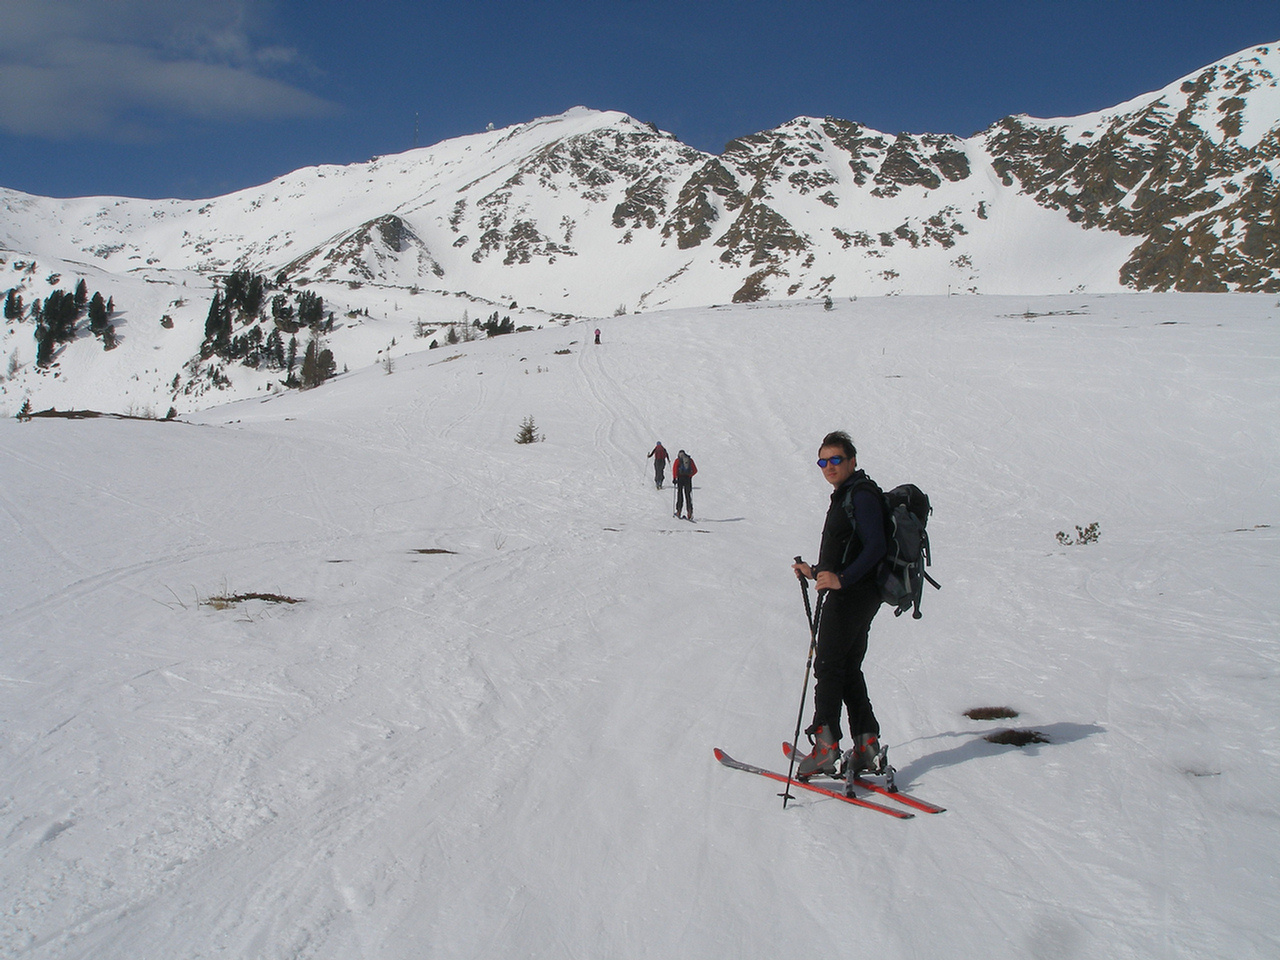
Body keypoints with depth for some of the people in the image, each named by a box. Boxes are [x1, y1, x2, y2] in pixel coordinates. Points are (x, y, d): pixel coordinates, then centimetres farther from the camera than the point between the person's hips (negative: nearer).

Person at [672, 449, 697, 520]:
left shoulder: (677, 460, 5)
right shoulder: (690, 460, 13)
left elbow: (674, 469, -8)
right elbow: (695, 470, 11)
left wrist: (674, 478, -4)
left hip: (680, 478, -2)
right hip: (688, 478, 2)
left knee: (680, 494, 3)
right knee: (688, 495, 6)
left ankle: (679, 511, -1)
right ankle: (690, 512, -2)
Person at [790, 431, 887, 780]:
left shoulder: (862, 495, -11)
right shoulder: (845, 496, 20)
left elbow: (875, 548, -22)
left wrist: (841, 579, -29)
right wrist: (816, 572, 24)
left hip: (851, 594, -11)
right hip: (849, 594, 11)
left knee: (828, 665, -11)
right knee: (848, 669, 11)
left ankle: (825, 744, -12)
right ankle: (866, 745, 13)